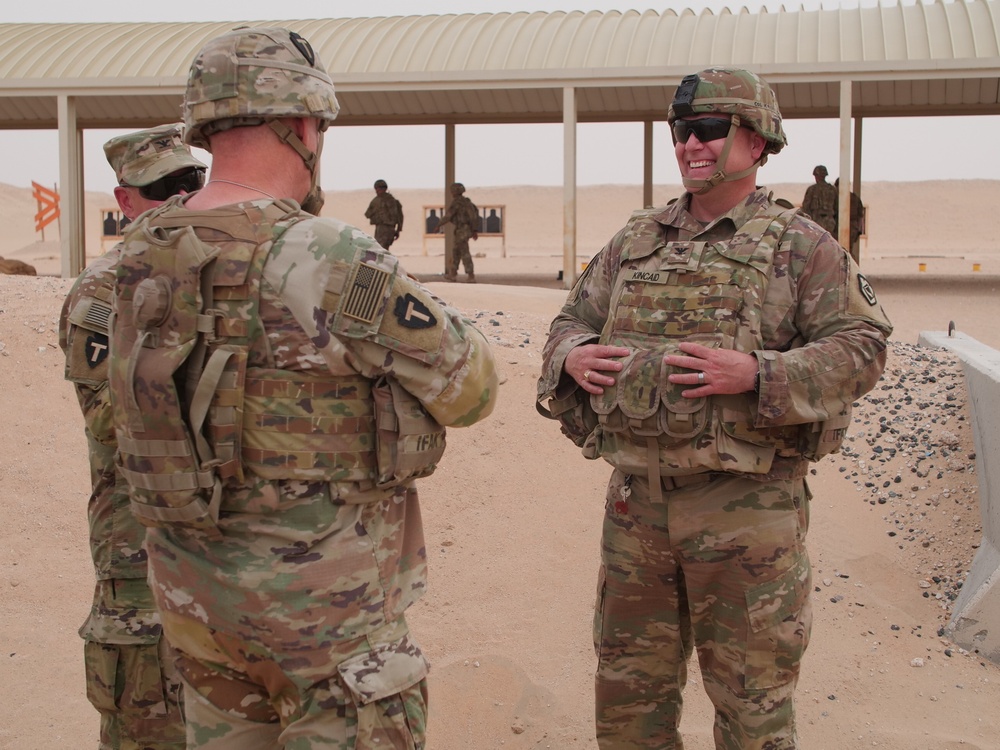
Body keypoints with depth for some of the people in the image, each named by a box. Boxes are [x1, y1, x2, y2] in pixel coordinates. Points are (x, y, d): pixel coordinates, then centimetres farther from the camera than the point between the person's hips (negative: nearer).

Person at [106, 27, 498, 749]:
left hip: (193, 584, 7)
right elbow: (468, 390, -11)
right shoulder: (337, 264, -22)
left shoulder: (145, 256, -1)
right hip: (321, 599, -7)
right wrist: (441, 316, 11)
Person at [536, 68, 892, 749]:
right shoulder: (635, 243, 12)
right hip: (636, 497, 5)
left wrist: (756, 374, -22)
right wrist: (572, 356, -5)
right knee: (628, 689, 16)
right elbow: (572, 321, 19)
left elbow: (861, 347, -9)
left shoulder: (800, 245, -2)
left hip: (745, 507, -4)